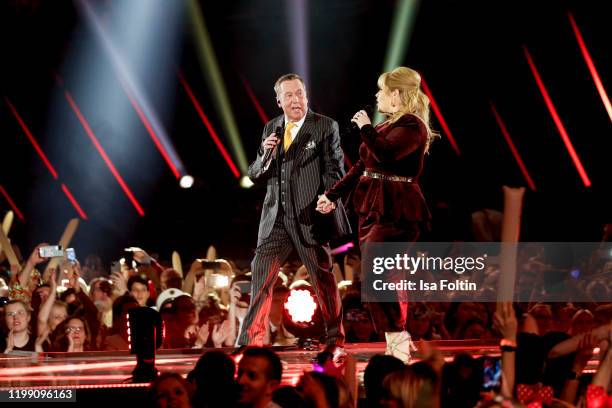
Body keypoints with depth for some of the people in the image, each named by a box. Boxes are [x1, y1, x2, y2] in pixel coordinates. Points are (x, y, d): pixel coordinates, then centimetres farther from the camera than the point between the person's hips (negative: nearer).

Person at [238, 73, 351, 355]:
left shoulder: (326, 127, -2)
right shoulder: (271, 129, 12)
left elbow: (334, 172, -3)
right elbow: (255, 176, 12)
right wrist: (265, 155, -8)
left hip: (310, 216, -4)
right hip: (277, 217, 4)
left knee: (323, 278, 4)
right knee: (261, 273, -1)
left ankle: (335, 342, 15)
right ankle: (251, 340, 5)